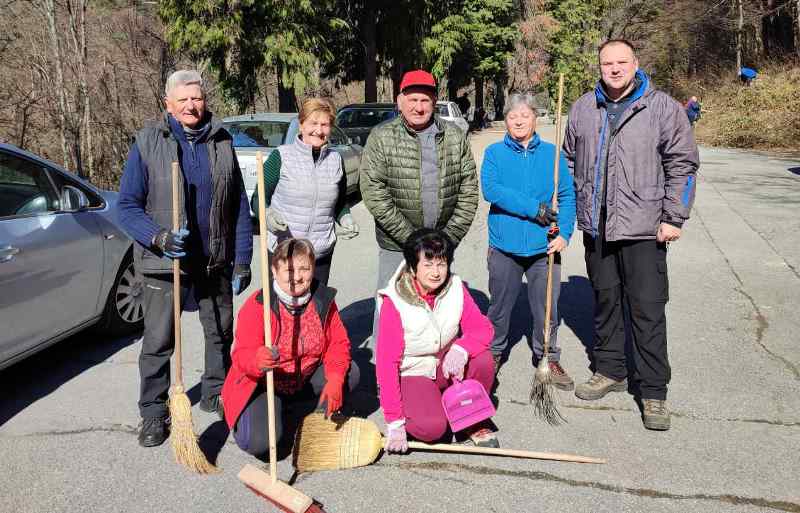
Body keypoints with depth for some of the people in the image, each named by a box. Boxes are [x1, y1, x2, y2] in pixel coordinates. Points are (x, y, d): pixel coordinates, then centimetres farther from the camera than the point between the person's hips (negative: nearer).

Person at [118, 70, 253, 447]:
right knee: (158, 341, 2)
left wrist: (242, 260, 0)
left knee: (221, 332, 14)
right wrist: (158, 237, -24)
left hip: (216, 260, 3)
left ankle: (216, 394, 34)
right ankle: (153, 412, 18)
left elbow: (239, 208, 3)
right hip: (163, 260, -3)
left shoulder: (222, 142, 3)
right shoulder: (148, 143, -5)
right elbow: (128, 205, -6)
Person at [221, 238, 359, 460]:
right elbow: (242, 354, -28)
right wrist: (258, 361, -53)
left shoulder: (323, 300, -7)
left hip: (304, 381, 5)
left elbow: (338, 342, -6)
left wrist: (335, 381, -23)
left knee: (350, 372, -15)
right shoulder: (257, 305, -21)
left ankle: (291, 410, 1)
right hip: (261, 384, -5)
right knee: (259, 442, -27)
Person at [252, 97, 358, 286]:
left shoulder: (336, 160, 8)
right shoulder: (281, 156, -4)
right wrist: (267, 214, -22)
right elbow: (258, 198, -1)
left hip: (322, 255, 4)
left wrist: (345, 219, -1)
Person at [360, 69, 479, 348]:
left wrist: (450, 237, -6)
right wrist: (411, 238, -15)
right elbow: (373, 192, -12)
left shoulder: (455, 136, 5)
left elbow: (468, 188, 4)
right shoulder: (382, 137, -4)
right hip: (396, 246, -3)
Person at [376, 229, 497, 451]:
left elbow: (483, 328, -11)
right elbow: (387, 361, -21)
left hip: (448, 366, 4)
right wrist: (394, 422, -23)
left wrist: (461, 349, -36)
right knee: (432, 427, -28)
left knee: (482, 359, -26)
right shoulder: (394, 303, -22)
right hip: (412, 374, -4)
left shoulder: (456, 288, -10)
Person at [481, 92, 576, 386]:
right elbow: (490, 189, -15)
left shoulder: (551, 153, 4)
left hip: (543, 247, 1)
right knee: (500, 306, 14)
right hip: (504, 245, -1)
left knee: (547, 307, 10)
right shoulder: (494, 153, 1)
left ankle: (548, 357, 29)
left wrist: (564, 233, -12)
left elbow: (567, 195, 2)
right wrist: (535, 208, -19)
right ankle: (494, 353, 33)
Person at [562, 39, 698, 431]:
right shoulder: (583, 109, 10)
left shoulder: (662, 107, -2)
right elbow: (569, 162, 18)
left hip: (643, 227, -4)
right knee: (604, 300, 14)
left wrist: (674, 218, -7)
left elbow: (682, 165, -2)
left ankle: (653, 391, 8)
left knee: (648, 308, -3)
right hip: (596, 226, 5)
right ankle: (610, 371, 30)